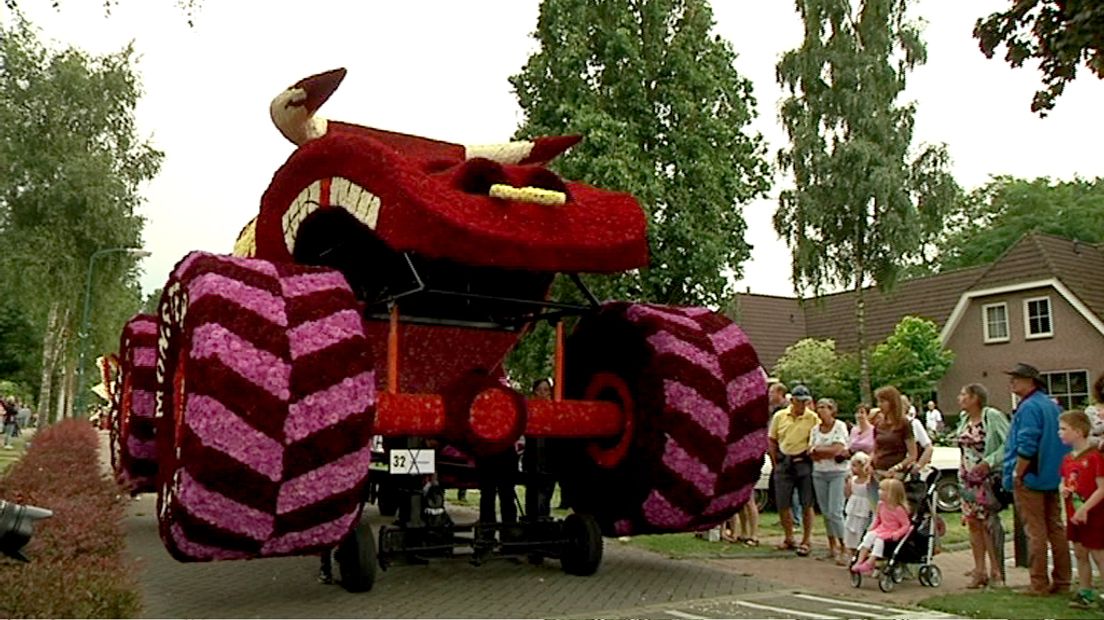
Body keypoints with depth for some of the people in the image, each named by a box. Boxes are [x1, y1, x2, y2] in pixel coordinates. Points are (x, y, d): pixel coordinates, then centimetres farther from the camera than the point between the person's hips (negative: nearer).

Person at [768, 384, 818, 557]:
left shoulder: (813, 418, -3)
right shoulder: (779, 416, 4)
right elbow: (771, 440, 10)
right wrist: (775, 463, 6)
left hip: (804, 462, -3)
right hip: (783, 462, 3)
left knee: (806, 505, 2)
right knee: (782, 503, 8)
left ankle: (805, 541, 12)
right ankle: (789, 538, 24)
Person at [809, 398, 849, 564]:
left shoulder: (840, 426, -4)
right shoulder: (815, 429, 10)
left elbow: (837, 449, -15)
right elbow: (811, 453, 3)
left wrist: (817, 449, -6)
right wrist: (830, 452, -11)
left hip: (837, 472, -5)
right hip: (819, 473, 5)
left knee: (835, 512, -12)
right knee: (825, 512, 7)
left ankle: (843, 548, -4)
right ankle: (832, 548, 17)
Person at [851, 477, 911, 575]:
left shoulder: (899, 509, -17)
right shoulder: (881, 504, 4)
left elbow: (906, 525, -14)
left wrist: (897, 534, -27)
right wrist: (871, 528, 3)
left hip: (891, 533, -6)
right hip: (881, 529, 6)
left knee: (879, 539, -31)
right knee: (869, 535, -21)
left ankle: (869, 563, -29)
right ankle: (860, 561, -26)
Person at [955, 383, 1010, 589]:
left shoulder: (992, 416, -12)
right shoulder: (964, 418, 9)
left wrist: (989, 461, -21)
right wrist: (962, 472, 12)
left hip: (987, 477, -7)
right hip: (967, 477, 7)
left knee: (988, 523, -3)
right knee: (972, 523, 7)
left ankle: (996, 573, 8)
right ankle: (979, 571, 15)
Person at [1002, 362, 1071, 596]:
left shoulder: (1029, 407, -17)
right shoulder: (1051, 405, 13)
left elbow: (1026, 447, -24)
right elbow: (1061, 443, 18)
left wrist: (1017, 474, -16)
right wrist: (1056, 471, 20)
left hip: (1030, 480, -9)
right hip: (1052, 478, 9)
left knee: (1035, 532, -3)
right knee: (1056, 528, 12)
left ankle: (1039, 585, 2)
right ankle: (1061, 581, 19)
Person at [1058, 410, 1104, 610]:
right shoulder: (1067, 459, 7)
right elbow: (1064, 482, 19)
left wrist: (1084, 508, -23)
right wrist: (1063, 490, -4)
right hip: (1073, 515, 8)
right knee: (1080, 554, 14)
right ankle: (1086, 594, 25)